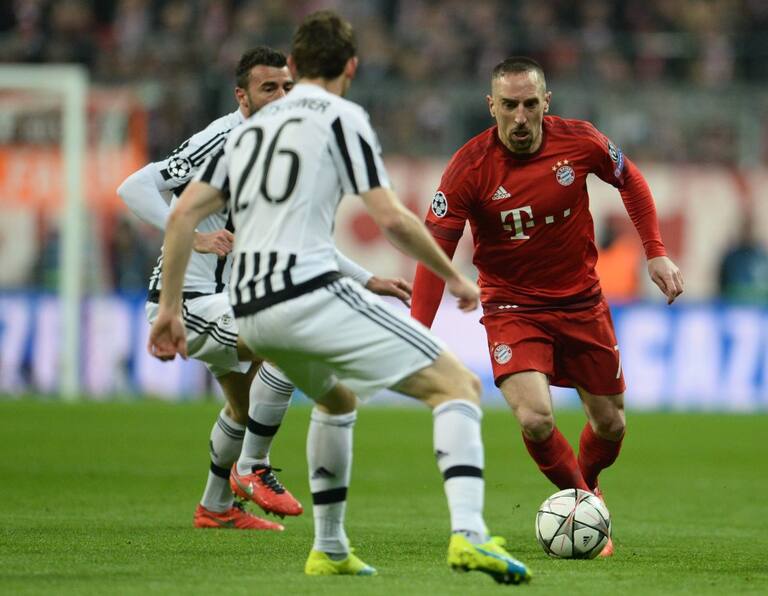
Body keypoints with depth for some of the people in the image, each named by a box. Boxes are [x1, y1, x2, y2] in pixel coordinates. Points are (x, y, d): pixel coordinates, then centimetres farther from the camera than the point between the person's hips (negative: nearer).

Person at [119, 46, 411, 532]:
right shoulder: (222, 143, -21)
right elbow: (134, 188, -27)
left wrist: (369, 281, 13)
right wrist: (194, 237, -38)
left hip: (222, 296, 10)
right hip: (187, 299, -10)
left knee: (246, 405, 26)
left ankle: (216, 508, 47)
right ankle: (252, 469, -12)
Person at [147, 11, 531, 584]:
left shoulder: (251, 126, 21)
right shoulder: (341, 116, 2)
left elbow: (184, 214, 15)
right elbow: (391, 219, -5)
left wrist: (170, 308, 19)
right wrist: (454, 276, 8)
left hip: (251, 312, 7)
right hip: (312, 294, -7)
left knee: (336, 400, 35)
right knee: (458, 385, -5)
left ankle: (330, 550, 34)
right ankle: (468, 534, -24)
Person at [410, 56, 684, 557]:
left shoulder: (579, 141, -13)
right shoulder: (469, 168, -19)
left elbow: (630, 181, 8)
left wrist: (656, 253, 2)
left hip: (582, 303, 3)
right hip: (512, 306, -3)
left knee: (610, 424, 10)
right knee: (535, 418, -23)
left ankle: (586, 483, 45)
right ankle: (580, 497, 7)